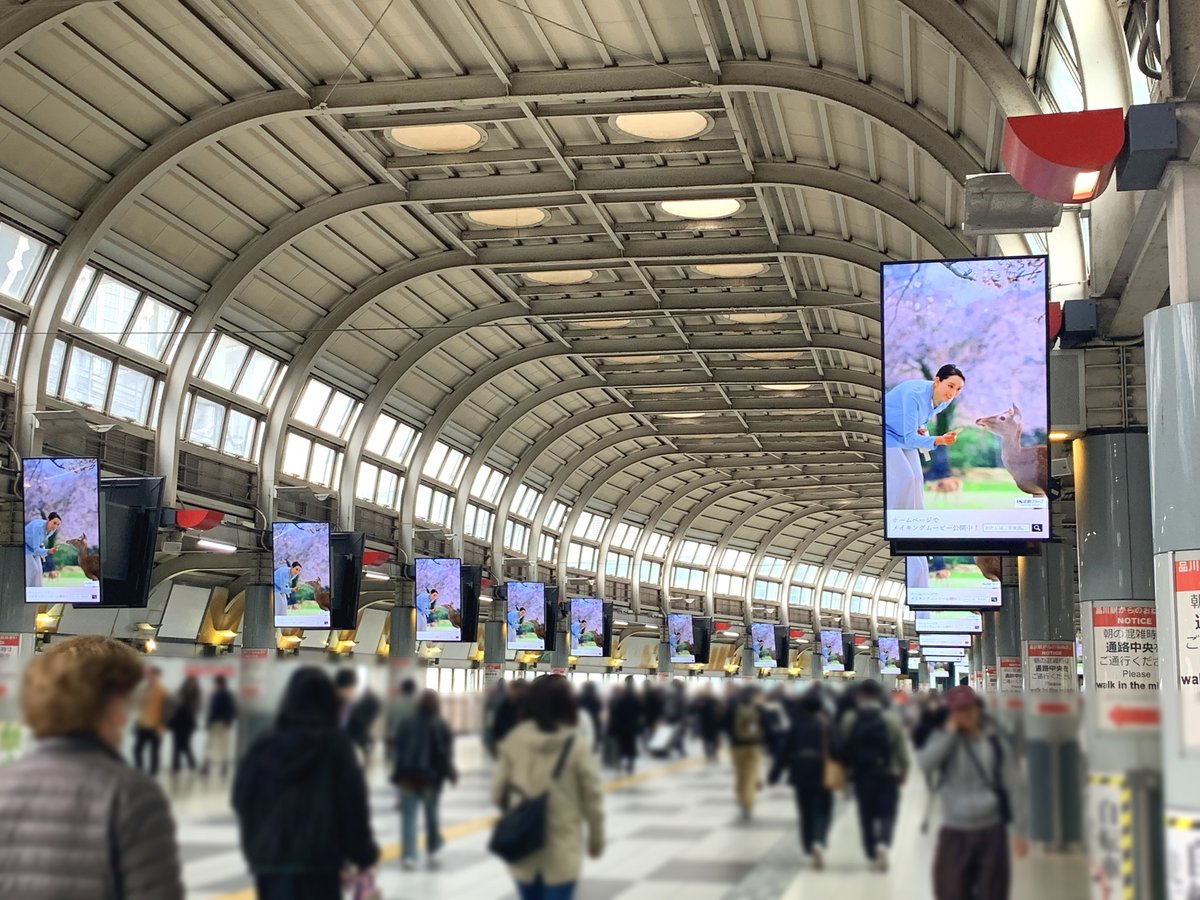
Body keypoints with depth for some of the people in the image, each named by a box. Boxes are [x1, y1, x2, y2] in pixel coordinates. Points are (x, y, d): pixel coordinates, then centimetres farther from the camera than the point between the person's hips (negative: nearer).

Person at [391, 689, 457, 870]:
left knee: (408, 817, 0)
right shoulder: (441, 726, -5)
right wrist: (450, 773, 2)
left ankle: (408, 856, -8)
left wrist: (397, 774, 12)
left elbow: (397, 748, 4)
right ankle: (433, 853, 20)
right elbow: (446, 752, -8)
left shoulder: (407, 723, 2)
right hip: (431, 777, -1)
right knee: (432, 815, 14)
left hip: (408, 776, 1)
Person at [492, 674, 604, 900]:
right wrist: (597, 839, 12)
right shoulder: (577, 748, -10)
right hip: (561, 854, -3)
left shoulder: (515, 741, -3)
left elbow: (498, 792, 1)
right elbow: (592, 801, -5)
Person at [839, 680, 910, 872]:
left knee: (867, 815, 13)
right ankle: (883, 844, -20)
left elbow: (843, 747, 0)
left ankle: (873, 855, 16)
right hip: (888, 774, -2)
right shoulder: (891, 719, -7)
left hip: (861, 775, 2)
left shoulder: (849, 719, -3)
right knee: (887, 813, 5)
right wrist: (903, 771, 9)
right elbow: (901, 749, -4)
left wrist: (845, 769, 13)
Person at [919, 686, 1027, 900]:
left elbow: (1011, 787, 3)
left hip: (991, 830, 0)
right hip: (955, 831, 0)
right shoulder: (943, 739, 0)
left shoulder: (995, 742, 1)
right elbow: (925, 762, -22)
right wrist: (950, 731, -17)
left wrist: (1019, 831, 1)